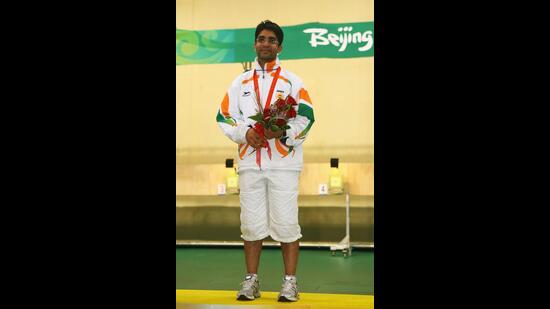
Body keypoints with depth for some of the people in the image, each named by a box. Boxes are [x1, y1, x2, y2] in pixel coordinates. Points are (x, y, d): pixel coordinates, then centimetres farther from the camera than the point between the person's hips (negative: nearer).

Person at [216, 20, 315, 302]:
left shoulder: (292, 81, 8)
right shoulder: (241, 82, 17)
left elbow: (306, 117, -1)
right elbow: (224, 117, 12)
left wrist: (282, 132, -18)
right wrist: (246, 133, -6)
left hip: (284, 161, -2)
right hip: (250, 160, 3)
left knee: (286, 223, -5)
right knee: (251, 223, 4)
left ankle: (290, 282, 4)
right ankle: (251, 281, 14)